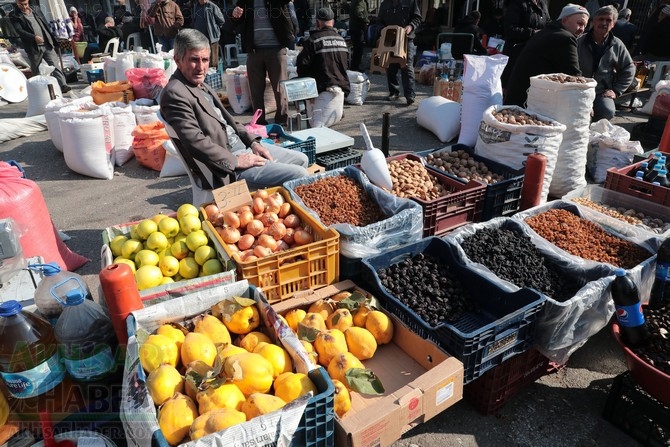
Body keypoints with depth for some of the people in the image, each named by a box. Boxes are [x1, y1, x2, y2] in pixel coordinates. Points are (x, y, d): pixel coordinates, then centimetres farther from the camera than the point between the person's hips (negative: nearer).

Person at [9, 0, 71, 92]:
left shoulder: (36, 10, 13)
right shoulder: (14, 15, 0)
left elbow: (46, 24, 17)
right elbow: (20, 31, -11)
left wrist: (52, 39, 10)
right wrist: (34, 37, -26)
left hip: (47, 44, 2)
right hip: (33, 47, -2)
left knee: (55, 66, -11)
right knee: (35, 70, 9)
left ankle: (63, 85, -19)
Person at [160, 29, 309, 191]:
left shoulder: (201, 85, 13)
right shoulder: (174, 94, -17)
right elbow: (196, 143, -24)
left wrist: (253, 142, 5)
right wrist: (236, 161, -19)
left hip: (243, 147, 10)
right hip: (227, 168, -10)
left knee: (301, 160, 15)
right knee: (298, 175, -15)